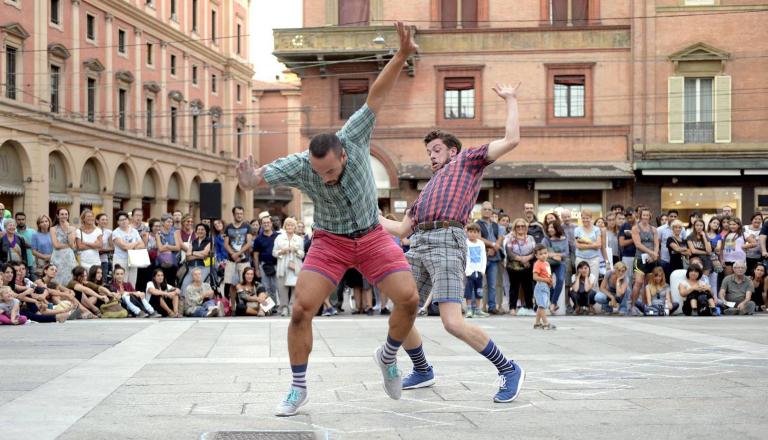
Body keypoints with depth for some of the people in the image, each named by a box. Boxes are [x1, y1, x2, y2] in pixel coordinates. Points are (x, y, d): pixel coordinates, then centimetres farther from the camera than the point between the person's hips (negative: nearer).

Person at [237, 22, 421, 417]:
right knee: (301, 309, -14)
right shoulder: (298, 166, -25)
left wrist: (402, 54, -36)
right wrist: (249, 182, -53)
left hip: (371, 236, 1)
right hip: (330, 240, -1)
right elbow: (255, 177, -27)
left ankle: (388, 357, 18)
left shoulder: (354, 140, -25)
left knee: (409, 299, -12)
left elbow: (376, 95, -25)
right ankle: (298, 388, 4)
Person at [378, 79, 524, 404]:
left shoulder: (468, 159, 20)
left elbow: (511, 140, 8)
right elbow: (402, 229, 35)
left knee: (453, 323, -19)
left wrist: (510, 100, 14)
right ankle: (422, 371, 27)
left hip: (447, 242, -7)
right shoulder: (428, 190, 37)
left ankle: (508, 370, -5)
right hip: (418, 246, 8)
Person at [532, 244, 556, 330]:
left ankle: (537, 323, 23)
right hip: (541, 286, -10)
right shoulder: (538, 264, -14)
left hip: (546, 287, 10)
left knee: (541, 306, 15)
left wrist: (551, 281, 5)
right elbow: (535, 277, -21)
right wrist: (545, 280, -21)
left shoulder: (546, 263, 13)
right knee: (542, 305, -10)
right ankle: (545, 323, -12)